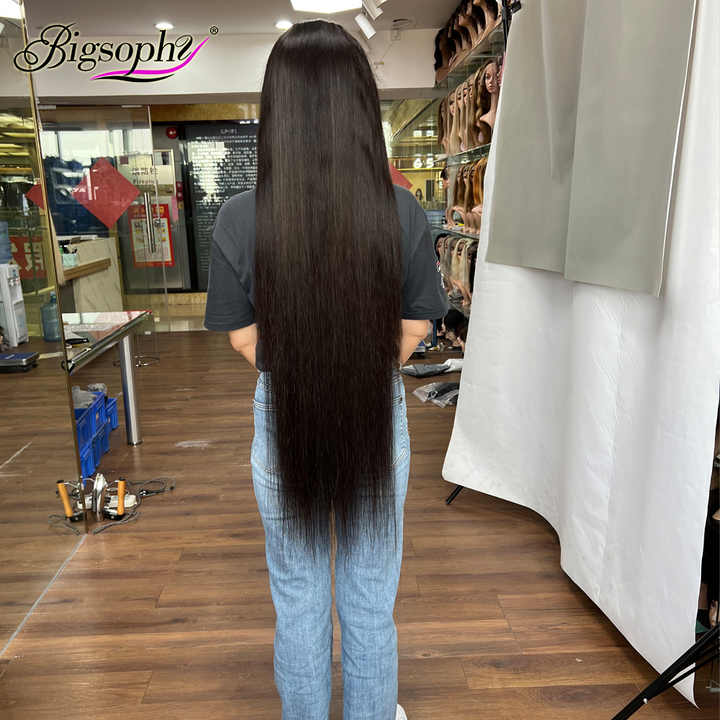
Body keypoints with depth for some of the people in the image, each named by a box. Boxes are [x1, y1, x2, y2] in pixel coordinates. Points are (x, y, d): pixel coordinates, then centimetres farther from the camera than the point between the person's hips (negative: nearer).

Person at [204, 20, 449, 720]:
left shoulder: (238, 219, -17)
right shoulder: (402, 212, -15)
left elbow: (243, 336, -5)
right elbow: (415, 328, -3)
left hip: (283, 422, 0)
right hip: (378, 419, 1)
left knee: (297, 599, 21)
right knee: (371, 600, 21)